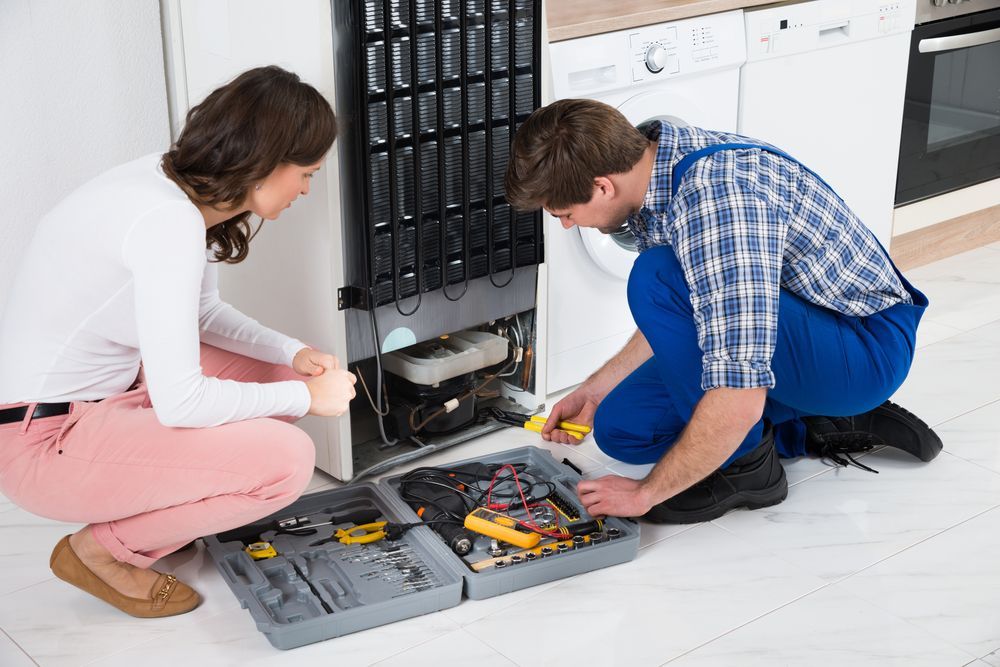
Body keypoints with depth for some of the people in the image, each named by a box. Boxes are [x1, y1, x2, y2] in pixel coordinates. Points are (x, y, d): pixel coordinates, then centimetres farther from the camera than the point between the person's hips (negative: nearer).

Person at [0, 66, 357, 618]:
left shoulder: (178, 183, 0)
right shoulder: (168, 221, -29)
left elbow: (203, 311, 16)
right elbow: (180, 403, -28)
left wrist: (294, 355, 1)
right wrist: (307, 397, -16)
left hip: (101, 390, 10)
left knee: (281, 377, 9)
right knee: (286, 459, -19)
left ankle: (158, 510, 13)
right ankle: (103, 550, 0)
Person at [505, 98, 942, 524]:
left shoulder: (718, 199, -33)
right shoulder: (648, 162, -3)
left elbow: (739, 399, -36)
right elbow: (670, 324, 15)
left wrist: (647, 492, -24)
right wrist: (594, 391, 14)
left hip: (868, 347, -9)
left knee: (659, 277, -29)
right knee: (620, 425, 2)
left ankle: (746, 463, -11)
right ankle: (822, 424, 9)